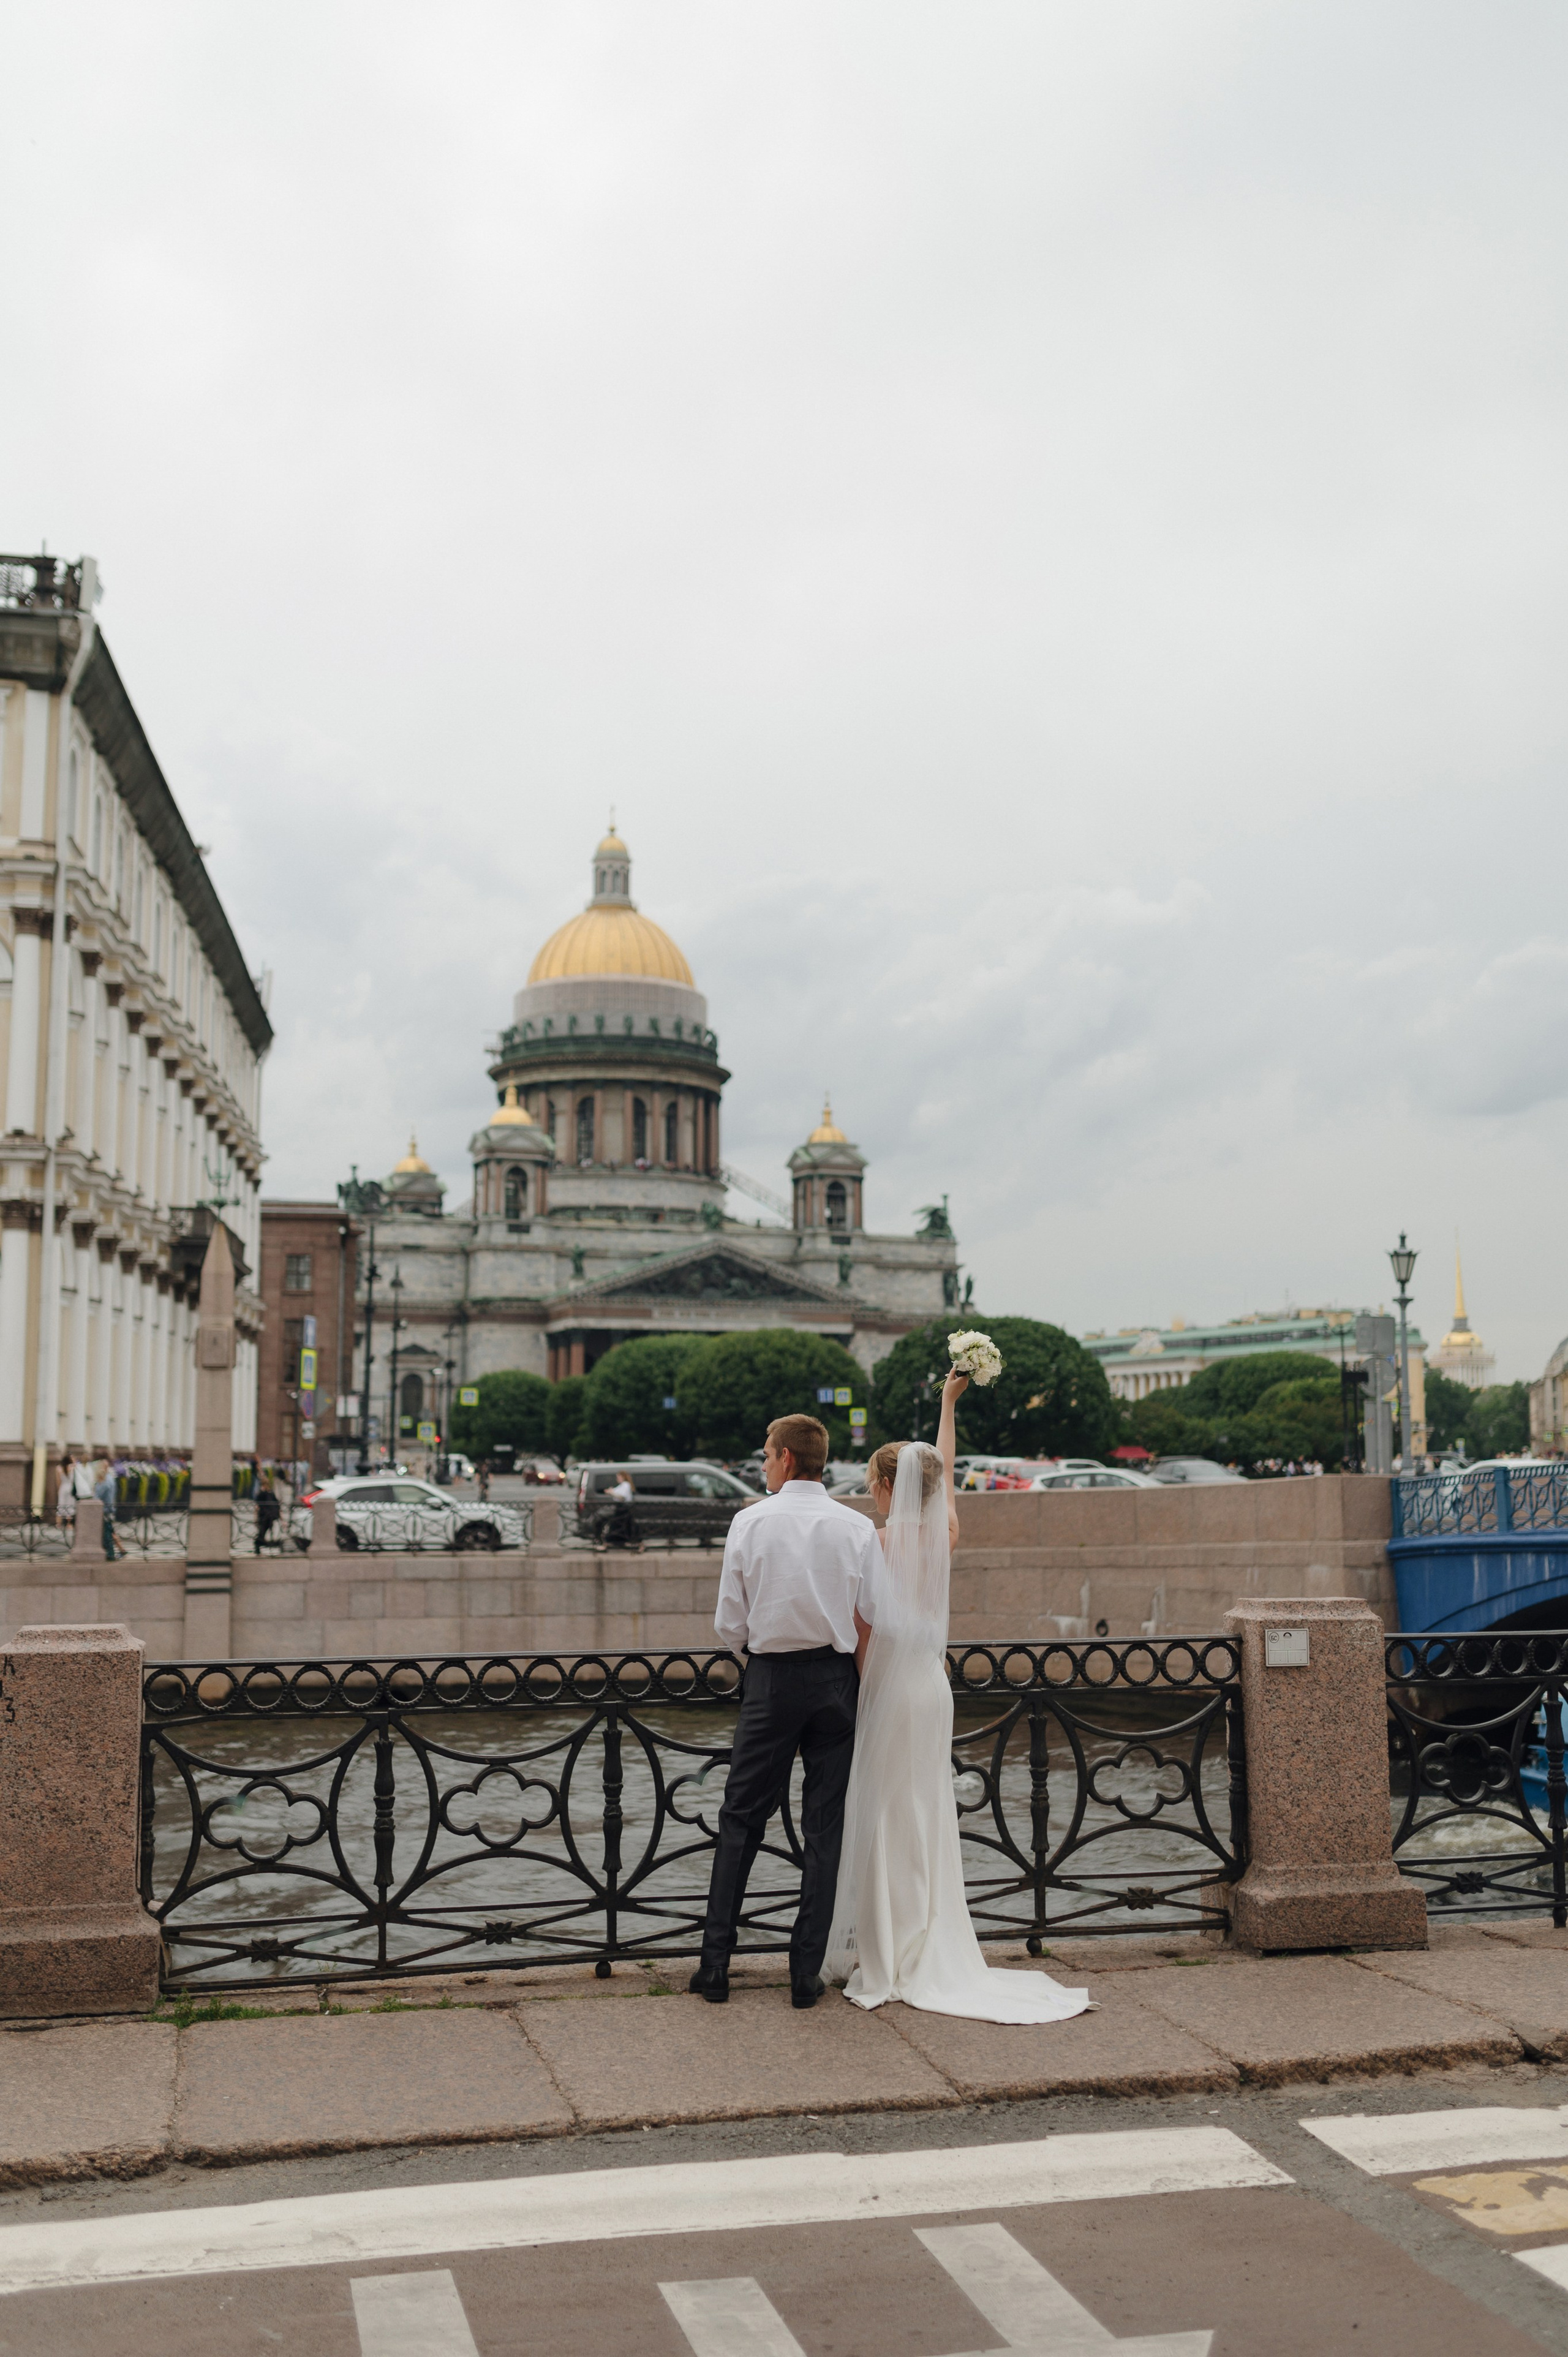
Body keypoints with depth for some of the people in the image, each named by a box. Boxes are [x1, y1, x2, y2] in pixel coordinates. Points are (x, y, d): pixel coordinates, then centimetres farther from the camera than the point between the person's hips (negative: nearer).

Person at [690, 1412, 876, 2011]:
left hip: (772, 1680, -1)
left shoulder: (751, 1522, -7)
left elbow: (729, 1626, -4)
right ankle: (807, 1974, 11)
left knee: (741, 1820, 10)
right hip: (836, 1681, 1)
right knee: (825, 1828, 8)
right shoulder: (859, 1528, -3)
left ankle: (716, 1964, 12)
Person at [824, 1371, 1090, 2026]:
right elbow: (944, 1471, 19)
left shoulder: (877, 1544, -14)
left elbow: (865, 1635, -12)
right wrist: (948, 1403, 30)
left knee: (885, 1824, 0)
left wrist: (857, 1694, -1)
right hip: (934, 1688, 6)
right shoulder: (943, 1535, 2)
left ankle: (883, 1964, 4)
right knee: (928, 1820, 12)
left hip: (889, 1693, -6)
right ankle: (932, 1957, 17)